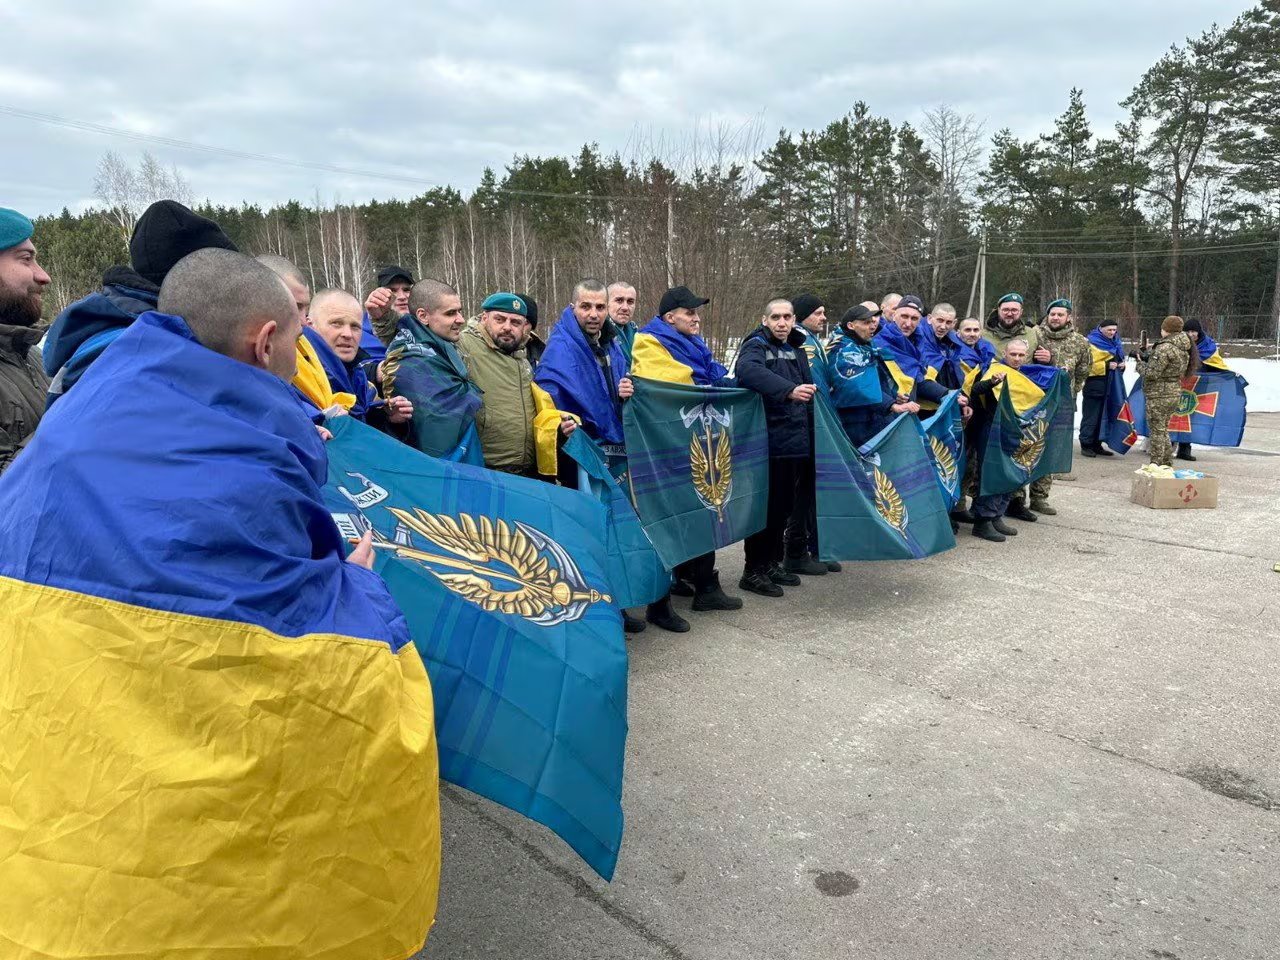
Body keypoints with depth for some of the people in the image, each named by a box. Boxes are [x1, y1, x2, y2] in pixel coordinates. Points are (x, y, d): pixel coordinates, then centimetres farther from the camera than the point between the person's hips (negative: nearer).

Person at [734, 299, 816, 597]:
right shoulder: (756, 346, -7)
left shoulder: (797, 349, 18)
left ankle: (772, 563, 27)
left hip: (795, 441, 8)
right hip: (769, 442, -8)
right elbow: (749, 371, -31)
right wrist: (788, 390, -42)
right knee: (767, 506, -4)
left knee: (786, 505, 14)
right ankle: (753, 571, 7)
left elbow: (810, 387, 27)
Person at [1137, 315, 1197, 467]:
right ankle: (1167, 462, 25)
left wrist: (1140, 363, -1)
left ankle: (1156, 465, 3)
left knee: (1156, 430, -1)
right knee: (1163, 429, 20)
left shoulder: (1165, 348, -20)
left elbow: (1151, 373, -20)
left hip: (1159, 395, -9)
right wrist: (1149, 353, 5)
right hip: (1175, 392, 9)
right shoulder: (1183, 348, 9)